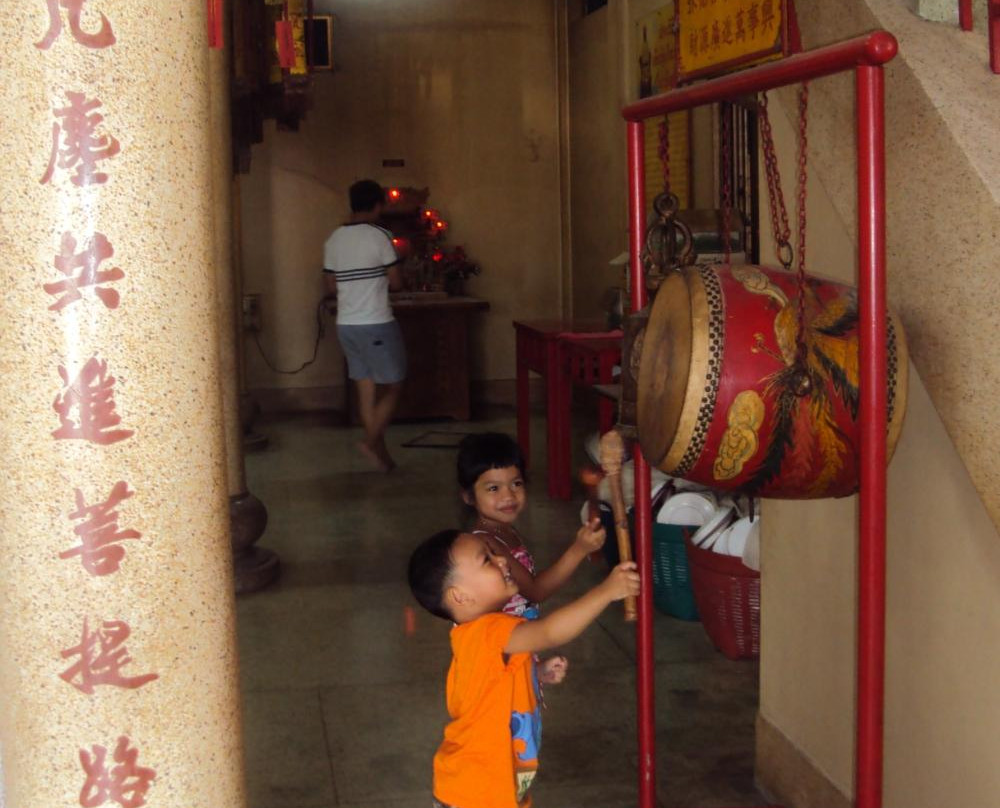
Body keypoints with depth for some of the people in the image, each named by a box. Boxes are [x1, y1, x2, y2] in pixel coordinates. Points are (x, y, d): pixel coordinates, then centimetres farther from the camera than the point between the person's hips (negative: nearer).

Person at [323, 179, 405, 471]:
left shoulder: (333, 240, 7)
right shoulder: (379, 236, -10)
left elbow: (331, 287, 13)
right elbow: (396, 283, -7)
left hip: (346, 324, 6)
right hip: (377, 324, -6)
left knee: (366, 390, 10)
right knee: (393, 387, 4)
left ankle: (380, 452, 15)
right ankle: (372, 441, -10)